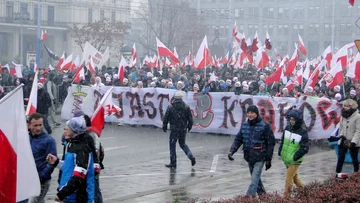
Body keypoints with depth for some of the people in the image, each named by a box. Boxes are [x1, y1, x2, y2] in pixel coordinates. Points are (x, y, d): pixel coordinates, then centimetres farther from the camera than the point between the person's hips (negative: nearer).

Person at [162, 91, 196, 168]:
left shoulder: (170, 107, -8)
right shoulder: (186, 107, 0)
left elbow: (166, 118, -3)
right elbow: (190, 119, 4)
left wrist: (164, 126, 10)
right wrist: (189, 126, 20)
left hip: (174, 129, -4)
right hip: (183, 129, 4)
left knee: (172, 145, 5)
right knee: (183, 144, 21)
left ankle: (173, 162, 7)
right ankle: (191, 157, 5)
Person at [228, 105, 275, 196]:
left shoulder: (264, 126, -10)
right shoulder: (244, 125, 5)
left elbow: (271, 143, -7)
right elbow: (238, 139, 6)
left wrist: (268, 159, -8)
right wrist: (232, 151, -11)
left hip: (260, 158, -6)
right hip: (249, 157, 6)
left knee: (254, 179, -12)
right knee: (256, 178, 17)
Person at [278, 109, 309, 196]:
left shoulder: (303, 132, -17)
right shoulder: (288, 127, 1)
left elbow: (305, 148, -17)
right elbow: (283, 139, 16)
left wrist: (295, 157, -22)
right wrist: (280, 151, 7)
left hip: (294, 161, -7)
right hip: (286, 158, 7)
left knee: (289, 180, -7)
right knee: (294, 176, 23)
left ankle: (286, 196, 2)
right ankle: (303, 189, 41)